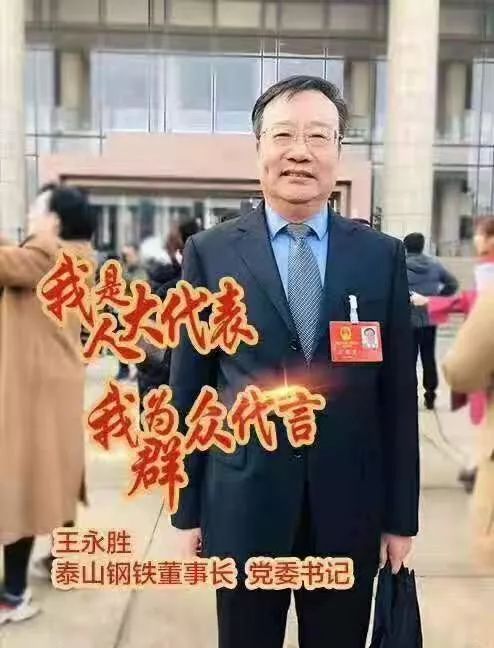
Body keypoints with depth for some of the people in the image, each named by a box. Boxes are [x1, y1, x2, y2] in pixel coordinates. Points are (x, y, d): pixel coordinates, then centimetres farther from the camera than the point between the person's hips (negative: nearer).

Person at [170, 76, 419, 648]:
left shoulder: (382, 256, 0)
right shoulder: (210, 253, -3)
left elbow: (397, 392, 1)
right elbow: (188, 390, -1)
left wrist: (401, 515, 3)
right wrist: (186, 510, 1)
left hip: (349, 511, 1)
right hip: (243, 506, -1)